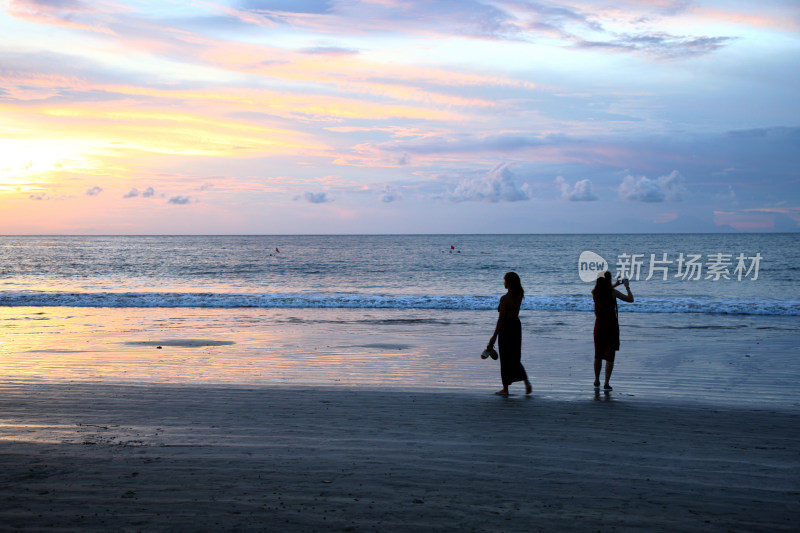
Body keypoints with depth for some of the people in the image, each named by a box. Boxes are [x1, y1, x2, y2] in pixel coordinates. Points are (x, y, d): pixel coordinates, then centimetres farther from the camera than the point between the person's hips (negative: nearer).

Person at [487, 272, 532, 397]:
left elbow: (501, 318, -19)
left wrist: (494, 336, -16)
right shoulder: (519, 295, 0)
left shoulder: (505, 298, -19)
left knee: (505, 359, 5)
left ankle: (505, 389, 13)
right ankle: (526, 381, 1)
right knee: (515, 358, 17)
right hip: (516, 325, 7)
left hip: (506, 327, -7)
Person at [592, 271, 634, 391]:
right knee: (610, 356, 2)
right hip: (611, 325, -4)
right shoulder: (613, 292, -13)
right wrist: (627, 287, 9)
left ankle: (597, 381, 25)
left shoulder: (595, 292, 0)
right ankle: (606, 384, -2)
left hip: (599, 325, 4)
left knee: (598, 355, 17)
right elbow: (630, 300, -5)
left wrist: (615, 285, 29)